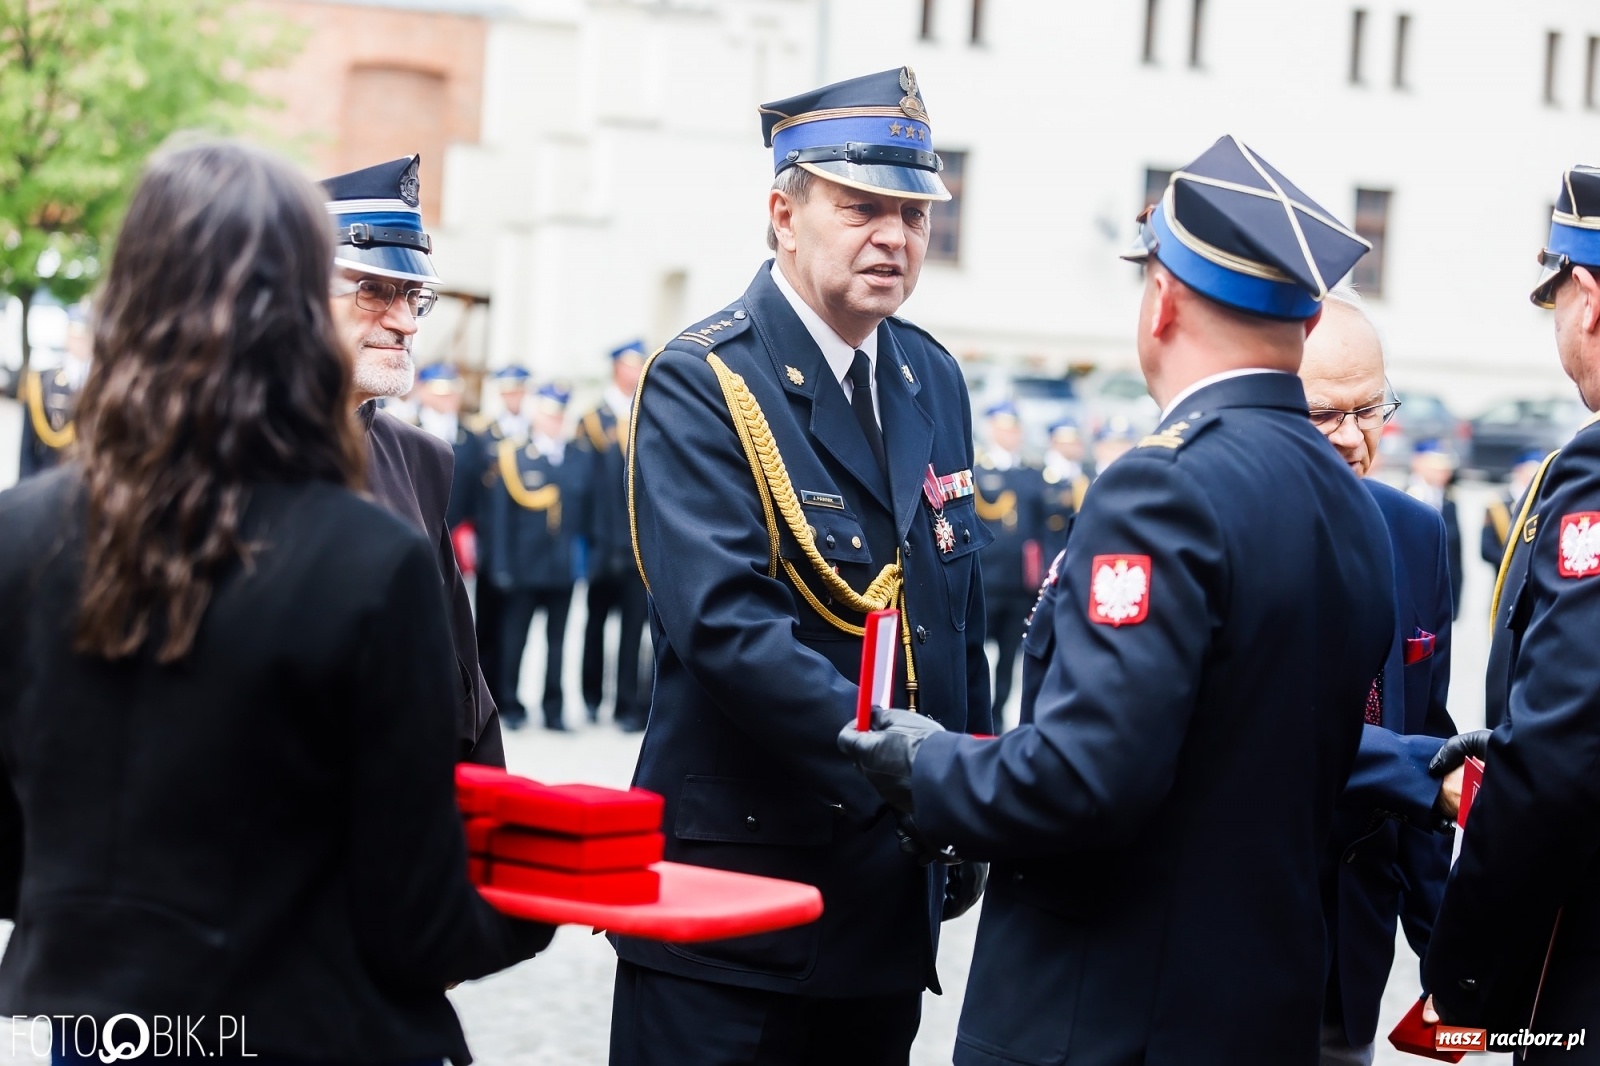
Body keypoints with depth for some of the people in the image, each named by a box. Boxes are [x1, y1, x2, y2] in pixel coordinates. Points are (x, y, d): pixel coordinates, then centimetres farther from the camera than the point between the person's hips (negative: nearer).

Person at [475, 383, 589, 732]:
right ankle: (509, 707, 14)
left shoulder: (578, 463, 7)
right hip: (522, 569, -2)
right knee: (511, 641, 4)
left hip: (564, 569, 2)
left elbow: (586, 513, 7)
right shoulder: (512, 458, -1)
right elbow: (496, 516, -4)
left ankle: (553, 710, 15)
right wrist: (499, 566, -9)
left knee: (557, 642, 8)